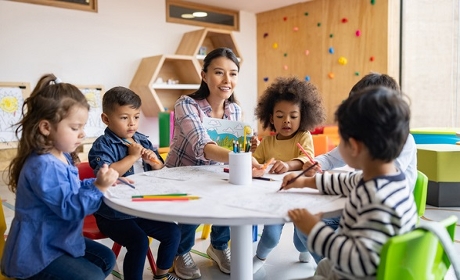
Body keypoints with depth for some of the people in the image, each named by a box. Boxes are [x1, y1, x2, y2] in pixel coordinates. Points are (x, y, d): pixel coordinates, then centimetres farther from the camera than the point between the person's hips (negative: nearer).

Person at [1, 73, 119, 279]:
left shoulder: (62, 157, 5)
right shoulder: (42, 166, -29)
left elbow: (71, 190, 20)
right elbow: (69, 208, -29)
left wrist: (96, 182, 4)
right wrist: (98, 187, -35)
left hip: (59, 241, 11)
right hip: (36, 252, -10)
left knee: (106, 259, 15)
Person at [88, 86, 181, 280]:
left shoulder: (142, 140, 6)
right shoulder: (102, 145, -12)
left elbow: (161, 171, 15)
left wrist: (154, 162, -9)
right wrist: (132, 156, -22)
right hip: (113, 214, -6)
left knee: (173, 232, 5)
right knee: (139, 242, -25)